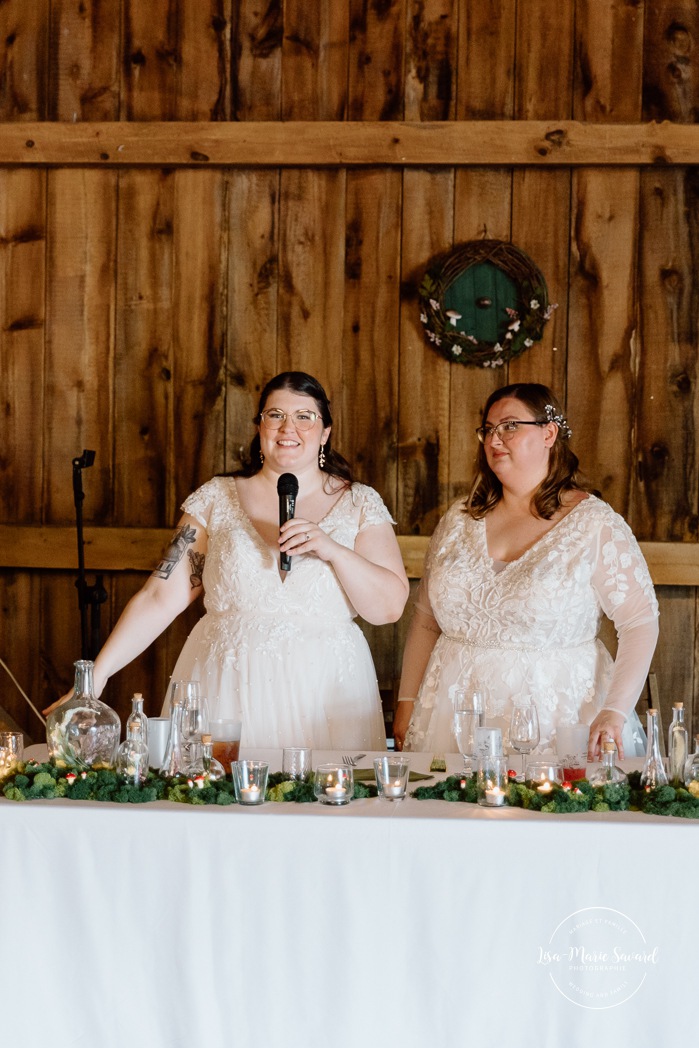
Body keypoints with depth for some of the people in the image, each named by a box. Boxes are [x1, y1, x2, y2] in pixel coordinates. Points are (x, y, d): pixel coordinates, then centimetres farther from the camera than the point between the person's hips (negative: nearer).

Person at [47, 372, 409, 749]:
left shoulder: (360, 504, 5)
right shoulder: (215, 499, 5)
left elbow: (390, 607, -3)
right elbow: (160, 597, 1)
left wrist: (332, 549, -17)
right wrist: (97, 675, -7)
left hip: (324, 700, 0)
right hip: (222, 692, 0)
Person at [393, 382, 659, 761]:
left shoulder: (594, 524, -4)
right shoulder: (459, 521, 9)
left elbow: (640, 621, -7)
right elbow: (425, 621, 15)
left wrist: (615, 713, -17)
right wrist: (407, 702, 10)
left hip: (554, 716, -4)